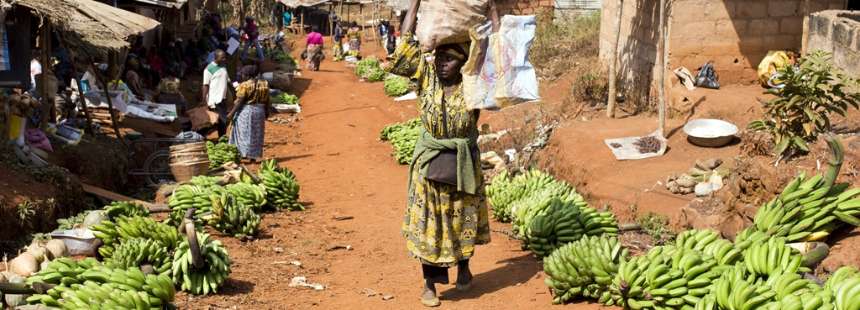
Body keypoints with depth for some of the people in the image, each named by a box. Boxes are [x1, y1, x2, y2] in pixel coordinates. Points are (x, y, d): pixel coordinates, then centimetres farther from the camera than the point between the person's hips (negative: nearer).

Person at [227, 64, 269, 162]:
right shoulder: (264, 84, 2)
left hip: (245, 111, -5)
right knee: (256, 134, 12)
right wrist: (266, 111, 18)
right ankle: (254, 156, 16)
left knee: (245, 133, 4)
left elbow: (240, 101, -16)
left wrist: (232, 113, -12)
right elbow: (267, 100, 7)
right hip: (259, 111, 5)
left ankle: (245, 155, 3)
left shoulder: (245, 85, -15)